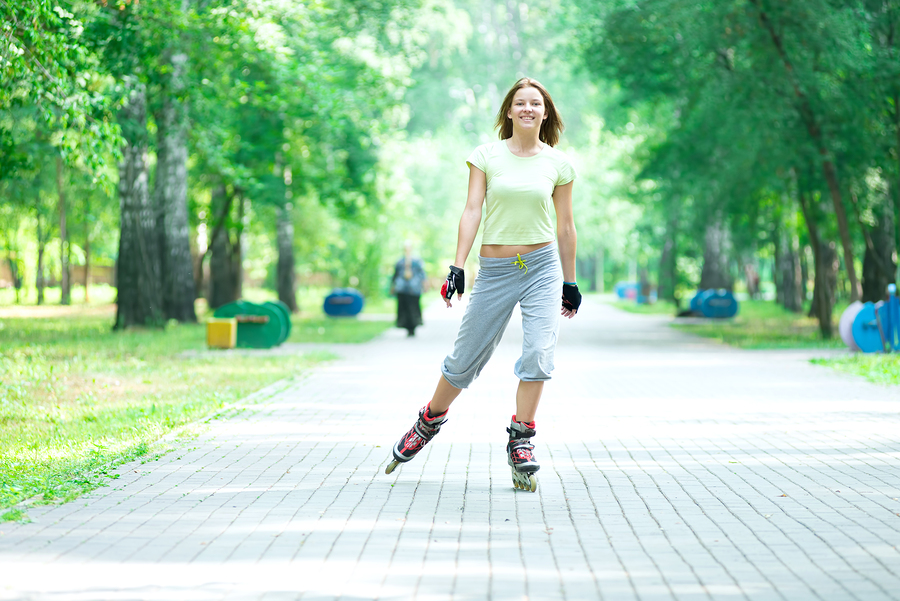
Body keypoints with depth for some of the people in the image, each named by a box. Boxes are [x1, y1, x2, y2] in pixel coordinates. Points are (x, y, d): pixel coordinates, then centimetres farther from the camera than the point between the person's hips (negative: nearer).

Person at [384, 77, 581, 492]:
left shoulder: (558, 164, 4)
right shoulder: (487, 155, 1)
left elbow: (566, 225, 10)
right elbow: (472, 210, -3)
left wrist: (569, 283, 13)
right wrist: (457, 266, -10)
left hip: (543, 267, 1)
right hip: (495, 270, -1)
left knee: (539, 356, -15)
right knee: (466, 358, 5)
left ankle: (521, 442, -2)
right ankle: (429, 422, 30)